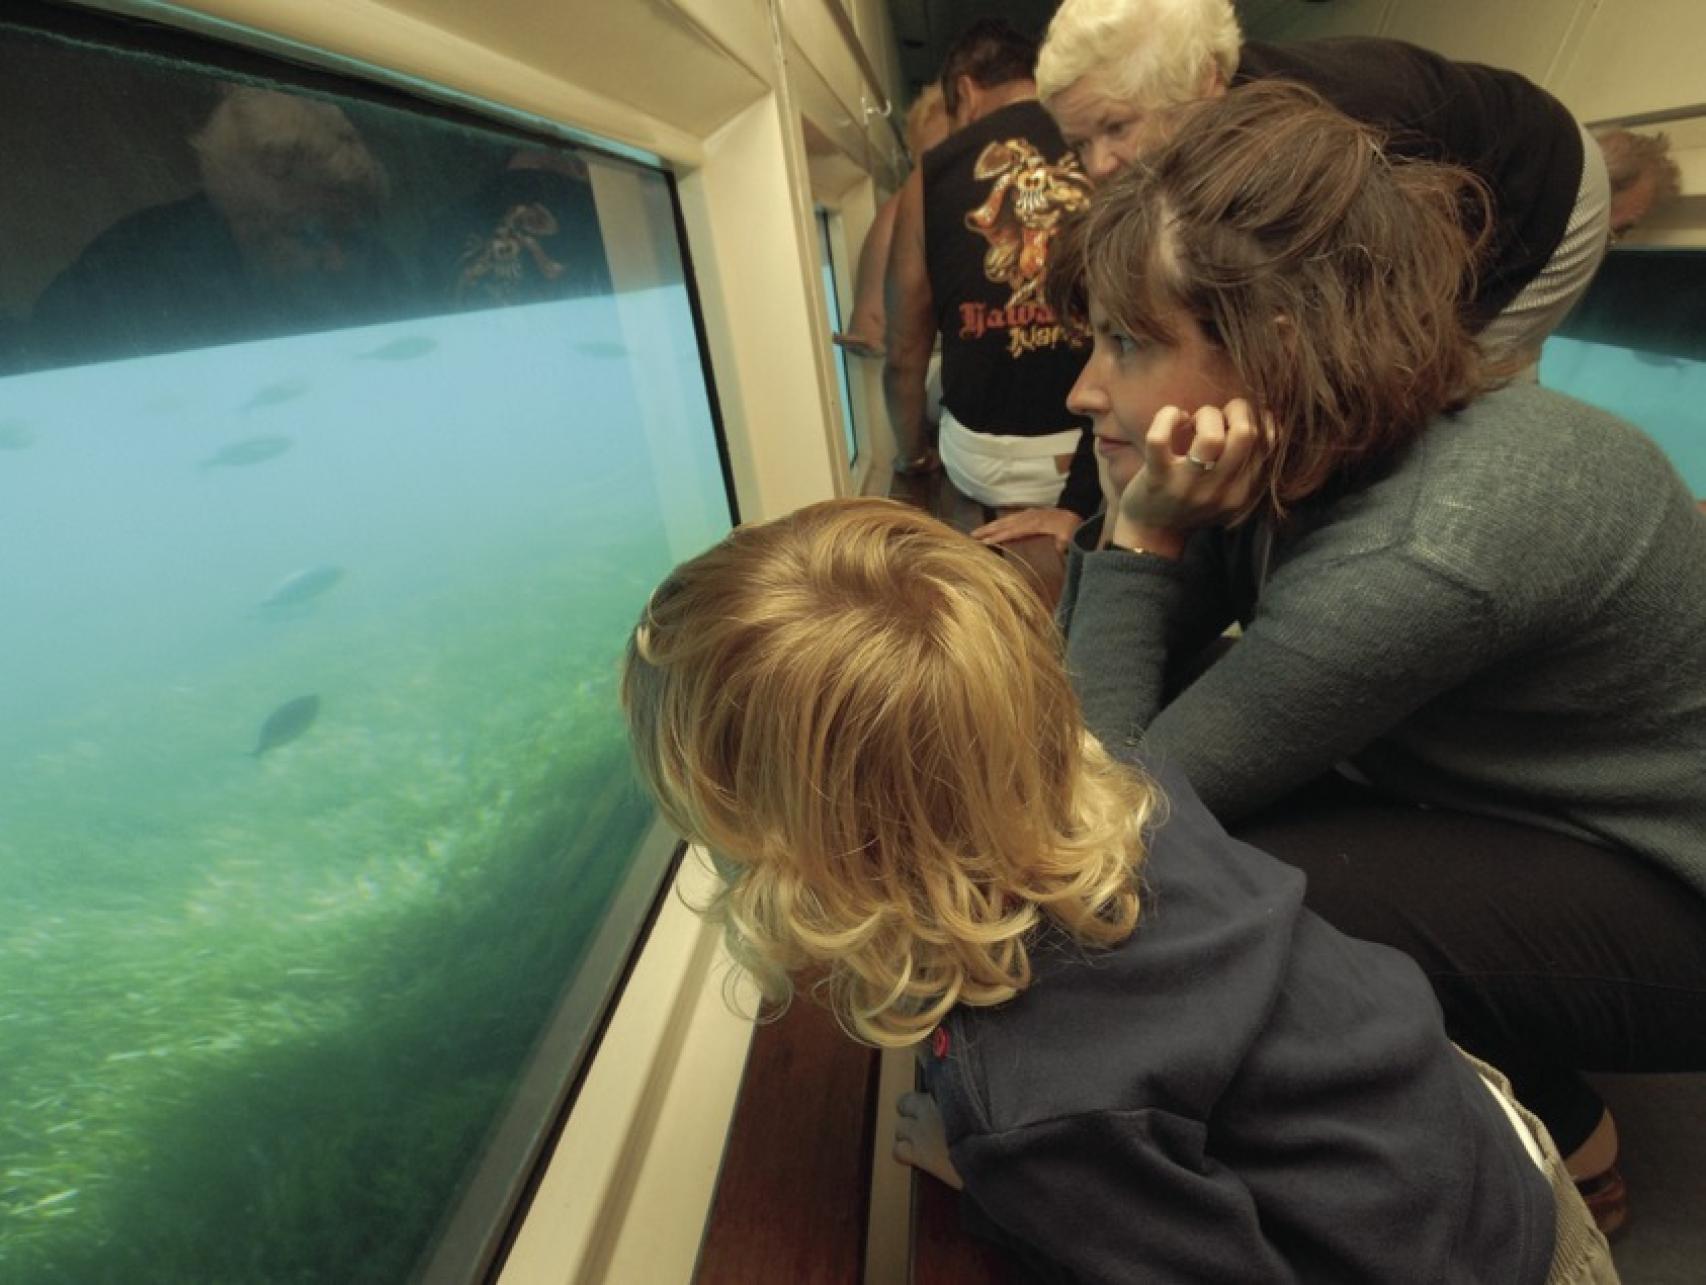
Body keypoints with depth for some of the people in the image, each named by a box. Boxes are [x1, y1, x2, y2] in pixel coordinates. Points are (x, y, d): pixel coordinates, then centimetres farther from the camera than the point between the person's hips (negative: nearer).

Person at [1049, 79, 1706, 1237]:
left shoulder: (1417, 559, -36)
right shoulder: (1306, 443, -12)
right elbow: (1128, 692, -9)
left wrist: (1144, 534, -30)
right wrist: (1133, 517, -25)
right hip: (1550, 808, 7)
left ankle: (1546, 1143, 7)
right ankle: (1501, 1078, 16)